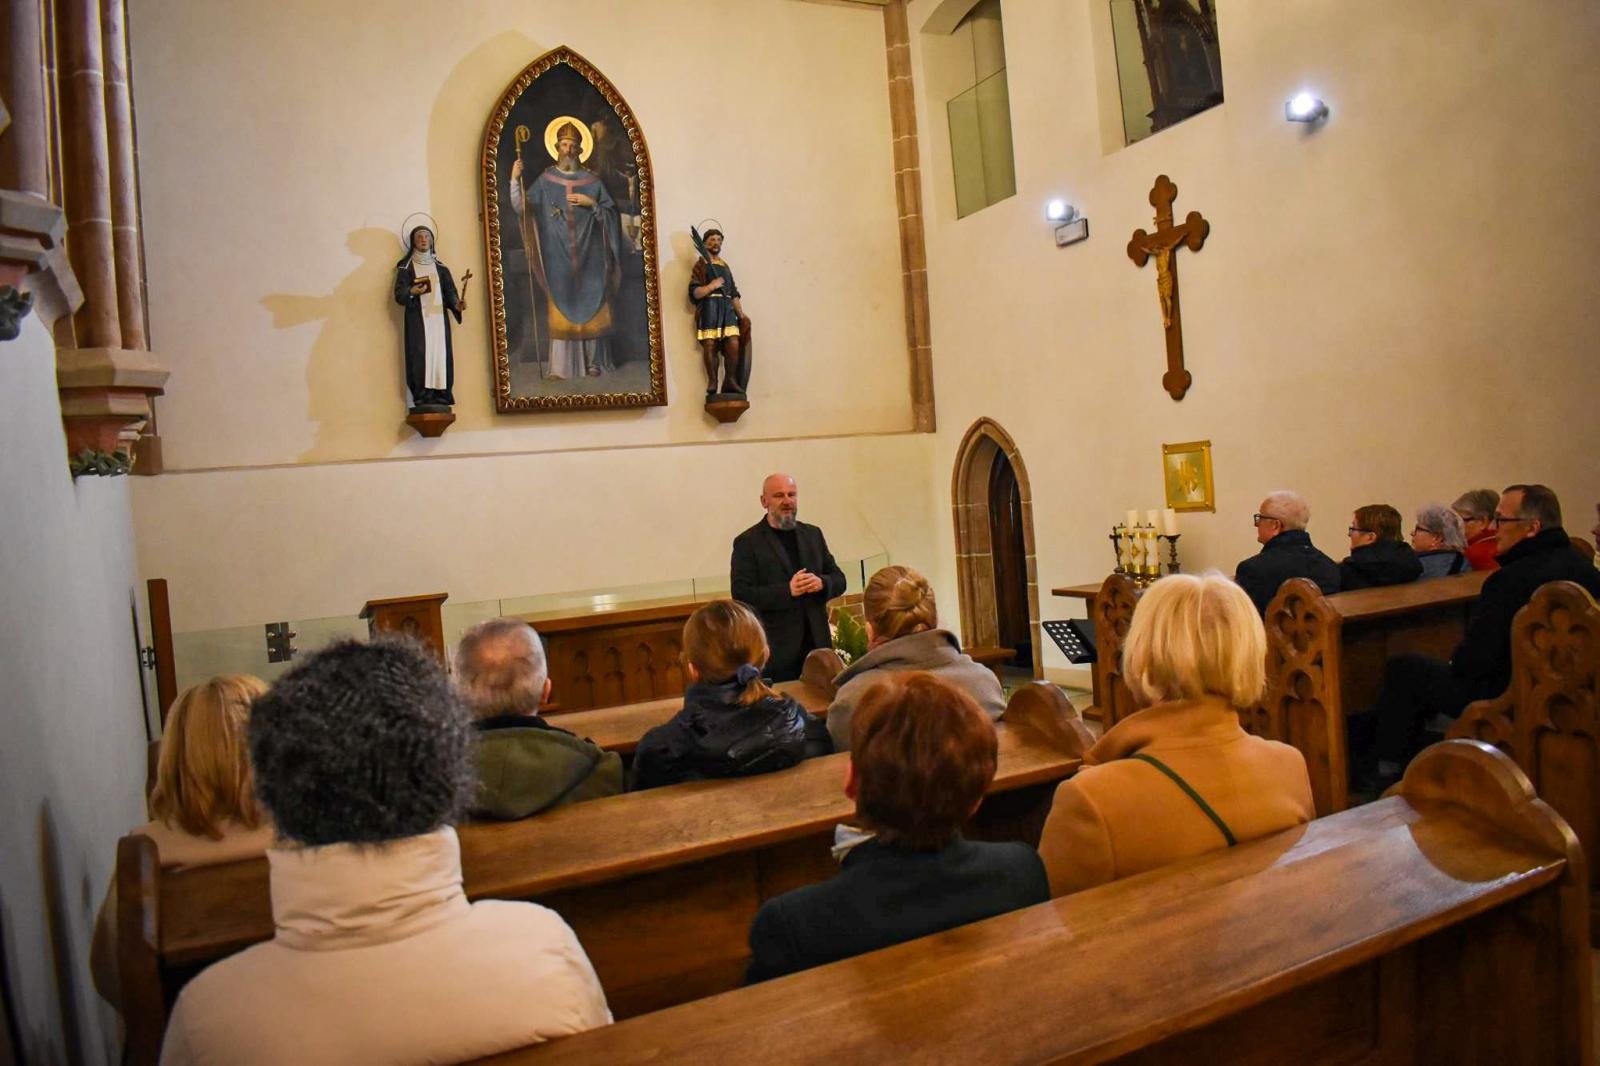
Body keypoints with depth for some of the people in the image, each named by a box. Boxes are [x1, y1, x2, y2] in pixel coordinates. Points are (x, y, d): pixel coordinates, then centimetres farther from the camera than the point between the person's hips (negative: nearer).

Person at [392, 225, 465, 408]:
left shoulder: (441, 267, 18)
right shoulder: (406, 267, 9)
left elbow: (449, 292, 10)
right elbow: (399, 294, -1)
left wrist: (456, 304, -11)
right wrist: (411, 292, -22)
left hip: (439, 318, 3)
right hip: (417, 319, -3)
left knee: (440, 353, -5)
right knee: (420, 355, -12)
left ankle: (441, 397, -6)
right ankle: (422, 398, -16)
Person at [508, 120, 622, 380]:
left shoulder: (592, 181, 7)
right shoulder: (545, 180, 5)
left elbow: (611, 212, 7)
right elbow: (522, 207, -4)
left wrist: (592, 203, -9)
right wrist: (515, 180, -17)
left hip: (587, 254, 1)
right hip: (558, 255, -1)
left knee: (590, 305, 2)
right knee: (560, 307, -2)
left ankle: (594, 361, 9)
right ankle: (560, 365, -1)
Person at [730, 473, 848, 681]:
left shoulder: (813, 534, 13)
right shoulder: (747, 542, -3)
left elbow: (839, 580, 14)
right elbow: (741, 595, -11)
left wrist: (821, 582, -9)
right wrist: (788, 590, -20)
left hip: (817, 643, 5)